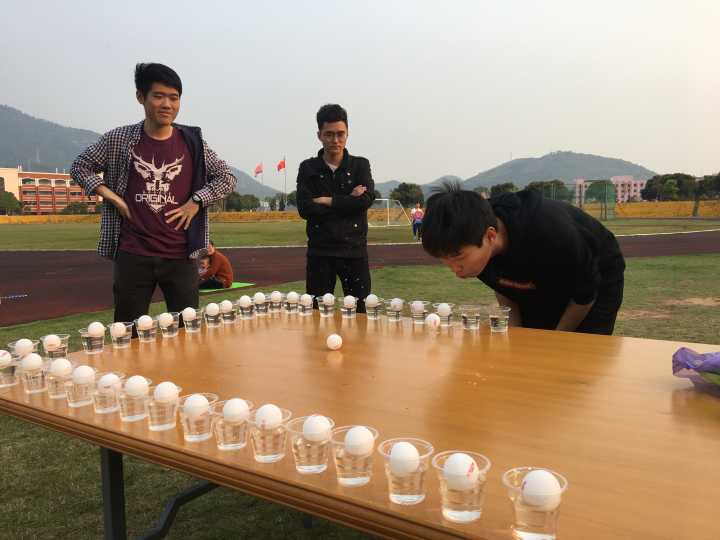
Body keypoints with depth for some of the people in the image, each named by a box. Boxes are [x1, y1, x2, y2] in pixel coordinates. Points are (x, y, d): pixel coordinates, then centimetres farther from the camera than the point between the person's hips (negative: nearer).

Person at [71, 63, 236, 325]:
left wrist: (197, 201, -5)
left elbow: (227, 178, 9)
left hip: (181, 256, 1)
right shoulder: (119, 139, 1)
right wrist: (112, 197, -2)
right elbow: (79, 167, 13)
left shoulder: (192, 142, 2)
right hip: (132, 255, 0)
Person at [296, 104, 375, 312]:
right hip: (319, 251, 0)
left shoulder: (360, 165, 6)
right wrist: (348, 202, -9)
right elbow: (304, 209, -8)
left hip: (354, 250, 0)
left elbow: (367, 199, -10)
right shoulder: (308, 168, 5)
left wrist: (328, 201, -9)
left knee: (359, 312, 4)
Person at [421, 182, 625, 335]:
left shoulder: (551, 233, -42)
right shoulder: (473, 244, -24)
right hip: (539, 289, 5)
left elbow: (585, 295, -24)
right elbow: (503, 289, -2)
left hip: (598, 279, -5)